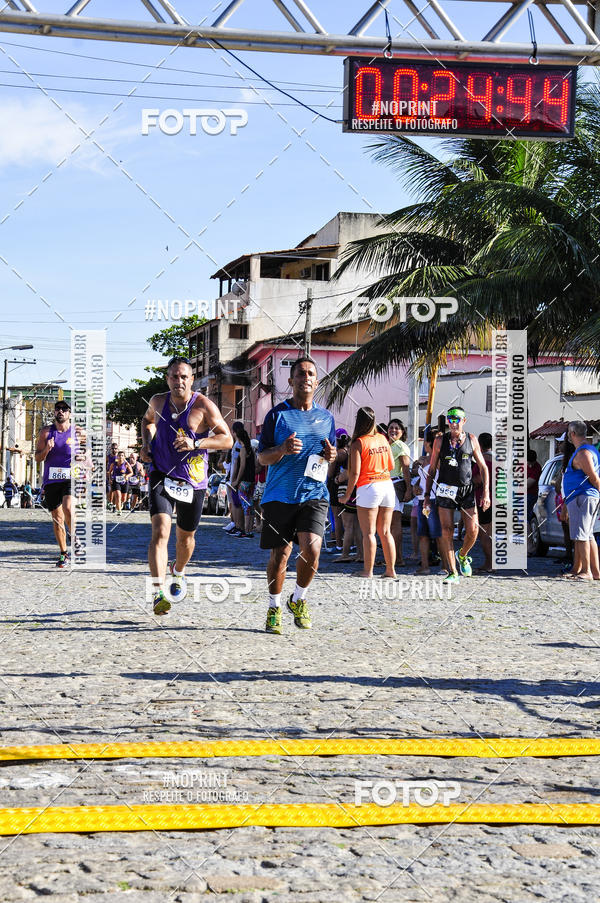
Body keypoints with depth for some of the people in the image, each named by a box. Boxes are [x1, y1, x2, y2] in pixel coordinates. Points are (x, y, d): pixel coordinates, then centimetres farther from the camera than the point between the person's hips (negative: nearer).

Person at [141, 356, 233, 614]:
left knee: (185, 537, 17)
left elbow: (227, 439, -11)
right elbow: (147, 420, 24)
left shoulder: (204, 406, -11)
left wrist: (195, 443, -25)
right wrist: (146, 444, 6)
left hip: (193, 481, 0)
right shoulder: (158, 401, 0)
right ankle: (158, 593, -29)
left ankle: (178, 573, 50)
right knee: (160, 530, -20)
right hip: (162, 476, 0)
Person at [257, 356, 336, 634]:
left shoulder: (326, 417, 12)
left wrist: (331, 455, -1)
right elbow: (261, 457, 1)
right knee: (279, 555, 2)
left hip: (314, 494, 2)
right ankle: (274, 608, 22)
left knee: (311, 549, -15)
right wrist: (282, 450, -19)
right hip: (280, 495, -2)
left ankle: (298, 600, 10)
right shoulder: (277, 414, 1)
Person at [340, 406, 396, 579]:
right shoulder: (383, 439, 8)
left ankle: (368, 570, 0)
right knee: (385, 531, 10)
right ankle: (390, 569, 10)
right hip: (387, 486, 5)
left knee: (368, 532, -1)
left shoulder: (358, 443, -8)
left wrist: (347, 494, -2)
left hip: (368, 487, -5)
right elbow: (391, 466, 13)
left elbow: (355, 473, -11)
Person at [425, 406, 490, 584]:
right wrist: (427, 493, 5)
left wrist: (486, 492, -1)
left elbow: (483, 467, 8)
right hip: (445, 490, -1)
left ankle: (462, 556, 25)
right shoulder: (440, 441, 5)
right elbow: (432, 469, 10)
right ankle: (452, 572, -3)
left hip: (467, 490, 1)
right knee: (447, 531, -7)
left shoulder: (471, 440, 6)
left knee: (472, 530, -7)